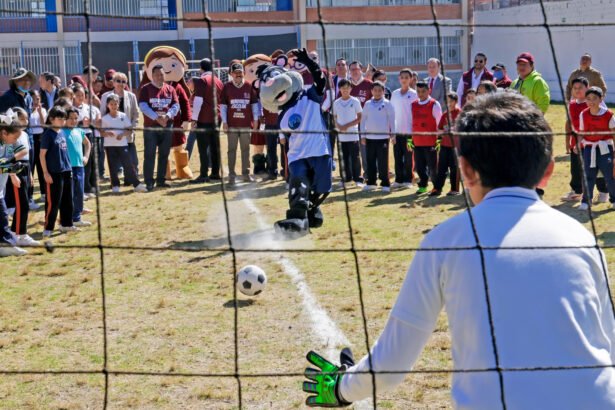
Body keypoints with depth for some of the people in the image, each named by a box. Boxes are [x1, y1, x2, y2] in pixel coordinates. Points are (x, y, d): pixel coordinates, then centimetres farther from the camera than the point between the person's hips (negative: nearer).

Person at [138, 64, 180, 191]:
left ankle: (161, 180, 16)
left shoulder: (170, 89, 10)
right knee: (149, 155, -5)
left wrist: (167, 116, -17)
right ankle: (149, 182, -3)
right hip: (150, 127, -4)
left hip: (167, 126, 4)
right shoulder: (145, 89, -2)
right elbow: (143, 106, -12)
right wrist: (157, 118, -22)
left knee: (164, 154, 7)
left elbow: (175, 105, 2)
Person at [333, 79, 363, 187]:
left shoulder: (355, 101, -1)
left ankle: (358, 179, -2)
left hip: (353, 134, -3)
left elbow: (359, 118, -1)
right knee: (345, 157, 7)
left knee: (355, 157, -5)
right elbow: (335, 118, 13)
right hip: (341, 135, 3)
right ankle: (347, 177, 16)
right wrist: (339, 126, -8)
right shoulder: (336, 103, 8)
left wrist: (347, 126, -10)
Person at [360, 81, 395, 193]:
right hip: (370, 137, 3)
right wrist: (363, 135, 6)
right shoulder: (367, 104, 8)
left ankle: (385, 184, 3)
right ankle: (371, 182, 17)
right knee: (370, 161, 8)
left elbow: (392, 120, 0)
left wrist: (393, 134, -5)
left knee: (383, 162, -3)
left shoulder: (387, 104, -1)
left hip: (383, 137, -3)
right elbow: (363, 120, 10)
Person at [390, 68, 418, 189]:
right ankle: (399, 179, 12)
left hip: (409, 130, -3)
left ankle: (408, 180, 9)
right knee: (397, 156, 5)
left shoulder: (414, 94, -2)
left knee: (408, 157, 2)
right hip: (397, 130, 3)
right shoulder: (394, 94, 8)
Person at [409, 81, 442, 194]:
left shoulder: (434, 104, -5)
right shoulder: (413, 105, 10)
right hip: (417, 142, 5)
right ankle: (422, 186, 22)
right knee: (419, 166, 9)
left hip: (431, 142, -5)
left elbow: (439, 123, -5)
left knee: (432, 166, 1)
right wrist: (409, 140, 13)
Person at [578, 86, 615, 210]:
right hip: (589, 148, 2)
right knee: (589, 176, 4)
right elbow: (581, 133, 7)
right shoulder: (583, 115, 0)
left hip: (604, 148, -2)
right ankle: (585, 201, 11)